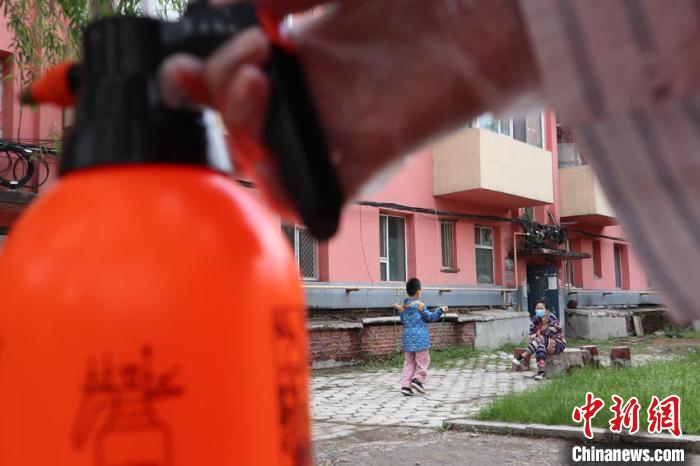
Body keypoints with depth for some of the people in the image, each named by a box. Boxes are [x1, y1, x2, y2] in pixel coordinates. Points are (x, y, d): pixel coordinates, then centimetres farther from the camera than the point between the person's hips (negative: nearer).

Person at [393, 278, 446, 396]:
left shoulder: (402, 306, 6)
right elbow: (430, 317, -6)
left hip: (407, 337, 6)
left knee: (409, 362, 10)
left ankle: (406, 385, 5)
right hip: (420, 337, -6)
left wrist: (398, 308, 28)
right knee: (423, 360, 4)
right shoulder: (420, 304, -10)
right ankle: (418, 379, -10)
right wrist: (441, 310, -2)